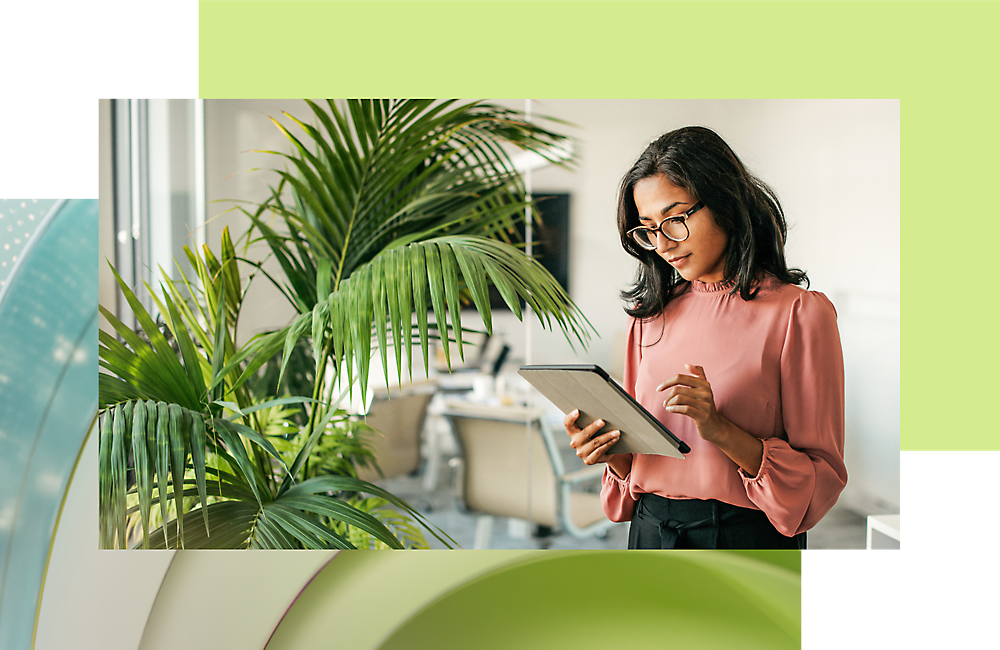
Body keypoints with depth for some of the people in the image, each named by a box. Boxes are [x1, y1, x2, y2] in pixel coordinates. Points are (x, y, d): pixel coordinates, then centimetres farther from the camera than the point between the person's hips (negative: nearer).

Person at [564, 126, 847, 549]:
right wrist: (612, 451, -8)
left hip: (748, 539, -4)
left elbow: (823, 478, -10)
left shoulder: (801, 313, -8)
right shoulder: (650, 315, 7)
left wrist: (719, 428, -22)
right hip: (651, 534, 4)